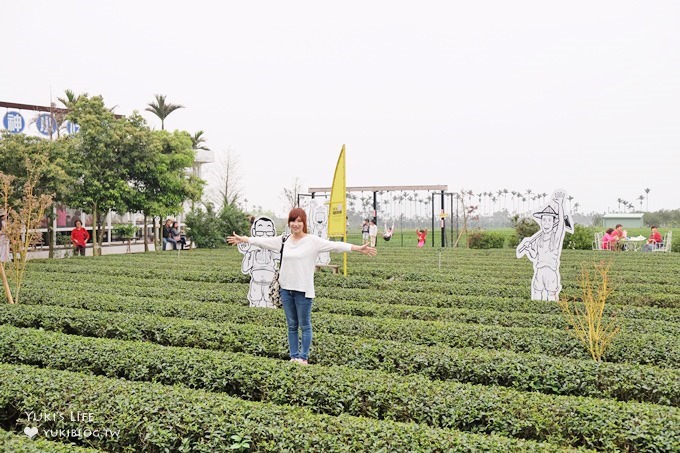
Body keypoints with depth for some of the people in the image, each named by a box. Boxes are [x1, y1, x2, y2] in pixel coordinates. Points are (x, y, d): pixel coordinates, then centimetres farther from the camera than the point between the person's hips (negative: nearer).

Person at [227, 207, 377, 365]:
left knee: (305, 326, 4)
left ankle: (303, 358, 13)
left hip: (303, 291, -5)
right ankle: (294, 357, 22)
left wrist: (359, 248, -25)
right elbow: (263, 241, 18)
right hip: (286, 289, 5)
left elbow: (335, 245, -16)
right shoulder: (283, 240, 7)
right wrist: (243, 239, 27)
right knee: (292, 326, 13)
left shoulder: (313, 241, -8)